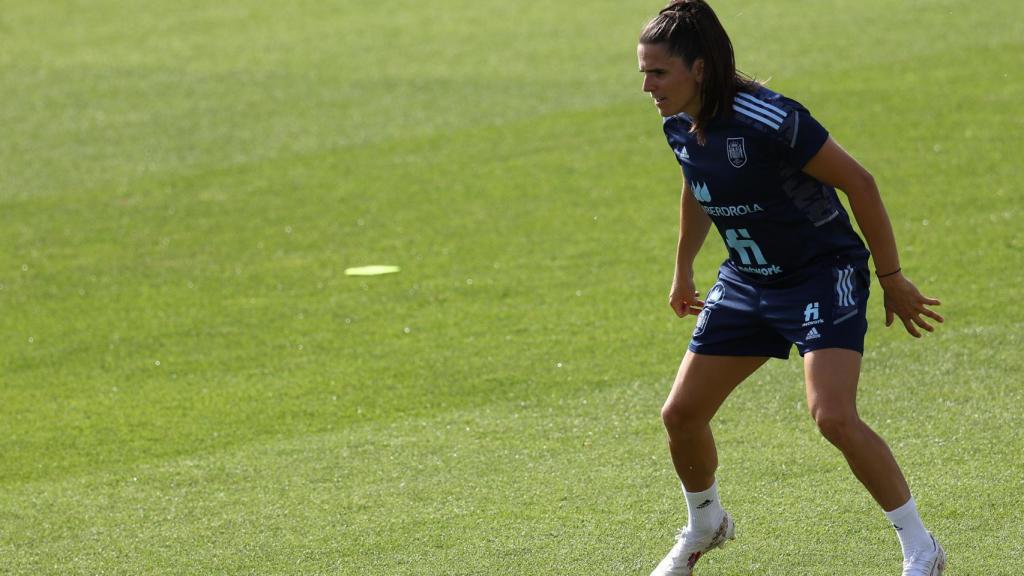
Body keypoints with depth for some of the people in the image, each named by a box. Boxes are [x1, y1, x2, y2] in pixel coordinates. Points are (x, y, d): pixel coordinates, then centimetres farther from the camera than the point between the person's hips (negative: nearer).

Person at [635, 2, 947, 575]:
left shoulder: (770, 121, -28)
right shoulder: (679, 126, -5)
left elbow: (859, 183, -20)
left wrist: (892, 278, -15)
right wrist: (683, 271, 30)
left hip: (825, 274, -8)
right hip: (747, 281, 8)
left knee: (833, 416, -24)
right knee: (681, 413, 7)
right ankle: (705, 524, 37)